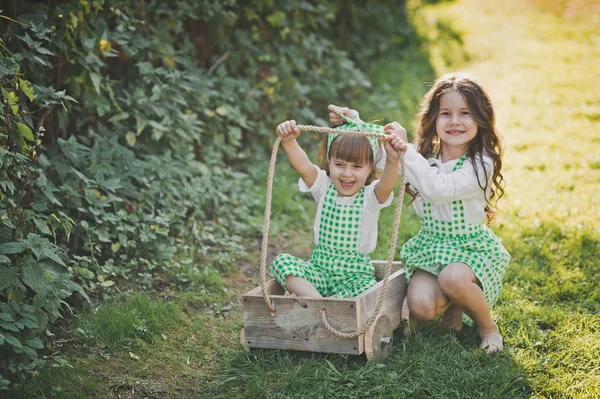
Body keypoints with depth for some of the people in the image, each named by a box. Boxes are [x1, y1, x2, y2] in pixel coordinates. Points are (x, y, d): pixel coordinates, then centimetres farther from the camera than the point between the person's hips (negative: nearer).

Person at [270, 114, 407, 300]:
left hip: (355, 273, -3)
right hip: (319, 267, 3)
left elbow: (387, 184, -30)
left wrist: (393, 160, -51)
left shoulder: (371, 196, -7)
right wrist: (289, 141, -36)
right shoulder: (324, 187, 1)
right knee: (281, 261, -21)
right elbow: (302, 165, -17)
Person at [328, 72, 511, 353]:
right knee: (420, 307, -22)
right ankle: (452, 305, 16)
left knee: (452, 278, -37)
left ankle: (487, 326, -5)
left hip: (472, 248, -4)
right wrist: (354, 122, -10)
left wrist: (406, 151, -30)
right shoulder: (423, 155, 0)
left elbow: (439, 189, -31)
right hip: (431, 245, 4)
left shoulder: (481, 163, -16)